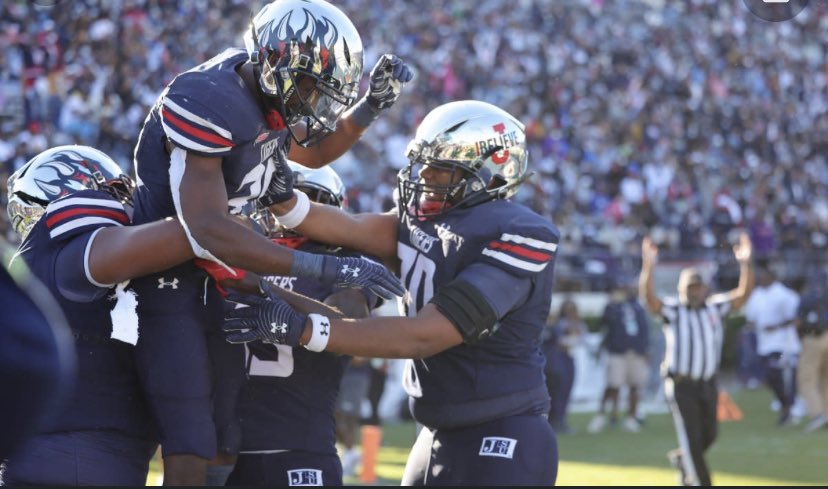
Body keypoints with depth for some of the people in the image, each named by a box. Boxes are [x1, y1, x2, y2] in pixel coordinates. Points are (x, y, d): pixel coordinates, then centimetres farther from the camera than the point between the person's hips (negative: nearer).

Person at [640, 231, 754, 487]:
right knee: (691, 436, -4)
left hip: (708, 384, 5)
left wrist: (746, 264, -22)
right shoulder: (673, 310, -7)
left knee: (709, 435, 11)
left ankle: (681, 458, 39)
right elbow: (648, 296, -24)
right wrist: (648, 266, -40)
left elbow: (743, 293, -6)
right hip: (681, 386, -5)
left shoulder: (715, 307, 5)